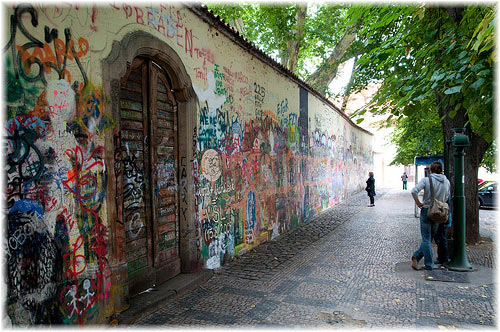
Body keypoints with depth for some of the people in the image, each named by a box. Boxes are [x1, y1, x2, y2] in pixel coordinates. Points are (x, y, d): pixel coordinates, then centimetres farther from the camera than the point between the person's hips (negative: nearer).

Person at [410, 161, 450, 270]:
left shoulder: (426, 180, -9)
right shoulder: (447, 182, 3)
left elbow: (414, 191, -23)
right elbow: (446, 198, 10)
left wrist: (418, 202, -11)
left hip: (426, 211, -3)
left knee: (426, 239, 5)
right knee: (429, 239, 15)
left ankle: (429, 265, 8)